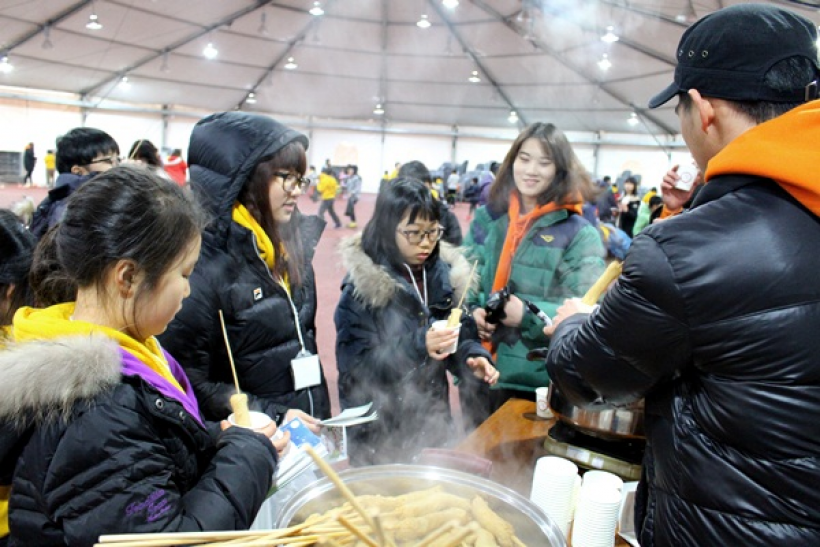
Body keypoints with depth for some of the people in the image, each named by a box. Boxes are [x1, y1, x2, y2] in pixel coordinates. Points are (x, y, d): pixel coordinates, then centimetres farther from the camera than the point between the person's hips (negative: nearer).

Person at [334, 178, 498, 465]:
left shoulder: (446, 274, -2)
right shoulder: (362, 283, -15)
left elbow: (462, 337, 7)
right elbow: (353, 361, -18)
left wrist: (474, 357, -15)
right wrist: (418, 347, -29)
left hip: (432, 419, 4)